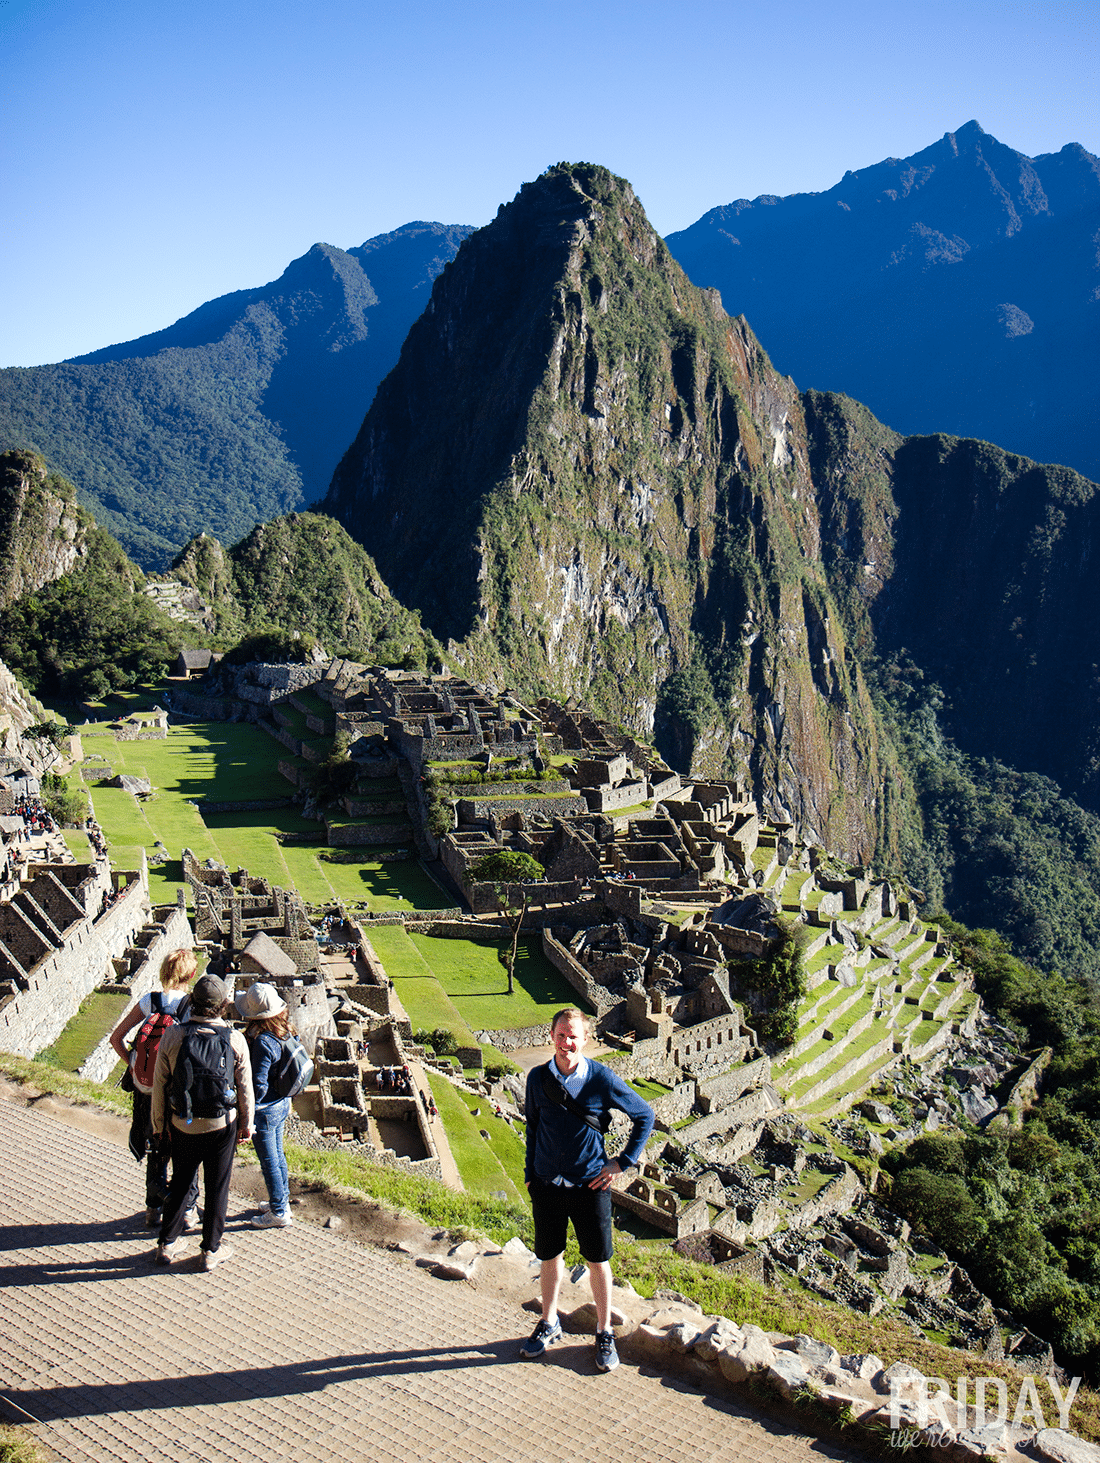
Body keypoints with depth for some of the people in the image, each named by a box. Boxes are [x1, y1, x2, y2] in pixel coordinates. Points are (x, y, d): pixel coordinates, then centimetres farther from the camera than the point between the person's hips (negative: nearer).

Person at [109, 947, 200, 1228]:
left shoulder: (148, 1001, -5)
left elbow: (116, 1038, -1)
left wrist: (133, 1065, 6)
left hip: (148, 1088, 3)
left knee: (155, 1148, 19)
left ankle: (153, 1210, 30)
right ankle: (187, 1211, 21)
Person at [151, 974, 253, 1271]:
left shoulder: (172, 1036, -13)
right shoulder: (235, 1039, -13)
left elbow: (159, 1084, -5)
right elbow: (245, 1087, -4)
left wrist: (158, 1125, 8)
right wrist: (246, 1124, 10)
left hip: (183, 1125, 1)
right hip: (222, 1125, -1)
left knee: (179, 1182, 20)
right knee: (217, 1187, 13)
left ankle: (167, 1244, 30)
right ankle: (211, 1250, 22)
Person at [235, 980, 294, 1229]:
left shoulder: (262, 1042, -29)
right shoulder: (283, 1032, -4)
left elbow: (259, 1084, -25)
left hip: (265, 1109, -8)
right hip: (282, 1104, 8)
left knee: (269, 1161, 7)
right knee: (277, 1155, 23)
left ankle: (279, 1213, 20)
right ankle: (282, 1201, 38)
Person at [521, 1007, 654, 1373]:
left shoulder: (602, 1079, -13)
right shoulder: (538, 1078, -4)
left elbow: (644, 1116, -2)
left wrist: (623, 1163, -3)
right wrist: (530, 1174, 10)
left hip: (590, 1185, -2)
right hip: (547, 1184, 2)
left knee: (598, 1260, 7)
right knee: (550, 1256, 15)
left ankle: (604, 1333, 25)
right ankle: (549, 1323, 35)